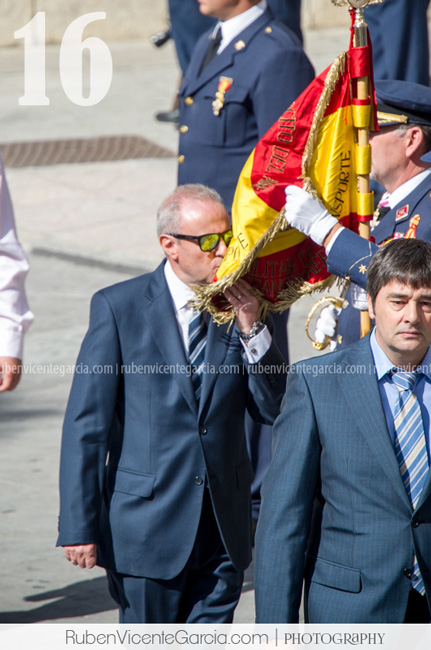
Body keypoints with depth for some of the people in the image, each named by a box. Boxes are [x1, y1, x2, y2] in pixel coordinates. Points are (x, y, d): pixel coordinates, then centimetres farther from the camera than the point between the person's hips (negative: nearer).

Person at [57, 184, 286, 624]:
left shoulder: (239, 305, 5)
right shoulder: (118, 307, -6)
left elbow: (274, 409, 5)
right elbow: (86, 424, -6)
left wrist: (251, 329, -8)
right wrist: (79, 526, -10)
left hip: (223, 530, 4)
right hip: (147, 528, -4)